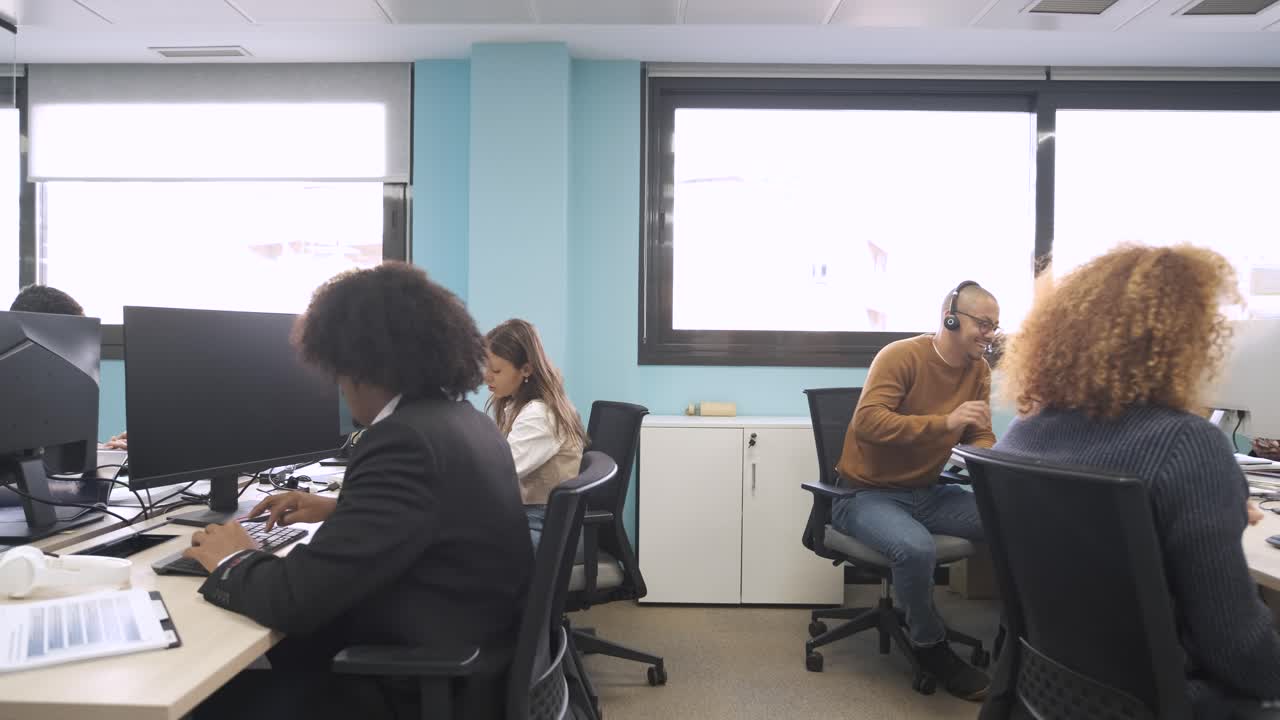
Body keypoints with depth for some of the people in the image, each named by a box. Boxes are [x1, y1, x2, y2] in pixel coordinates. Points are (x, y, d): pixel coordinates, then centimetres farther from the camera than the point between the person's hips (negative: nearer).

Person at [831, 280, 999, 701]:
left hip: (927, 493, 7)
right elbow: (866, 423, -28)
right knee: (916, 548, -35)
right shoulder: (900, 356, -17)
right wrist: (945, 422, -35)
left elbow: (980, 438, 8)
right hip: (868, 494, -6)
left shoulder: (979, 370, 5)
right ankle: (931, 646, -5)